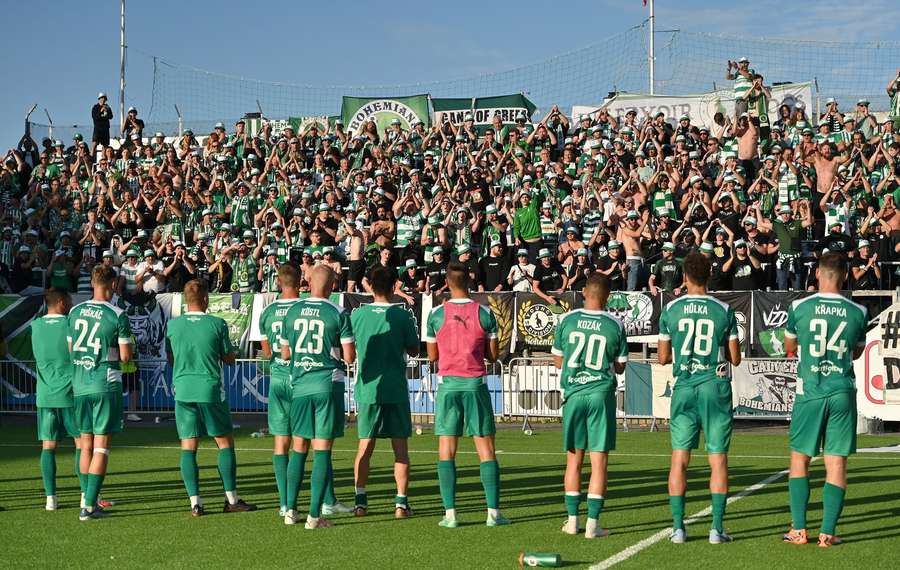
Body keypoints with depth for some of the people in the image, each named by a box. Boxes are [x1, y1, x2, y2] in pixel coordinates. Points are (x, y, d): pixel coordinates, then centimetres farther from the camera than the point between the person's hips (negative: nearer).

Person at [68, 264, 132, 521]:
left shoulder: (75, 312, 5)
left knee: (86, 445, 14)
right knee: (101, 447, -2)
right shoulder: (117, 316, -11)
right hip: (106, 385, -5)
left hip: (79, 385, 5)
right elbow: (125, 356, -9)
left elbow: (70, 349, 14)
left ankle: (89, 499, 19)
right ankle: (88, 506, -7)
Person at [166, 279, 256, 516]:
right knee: (225, 443, 9)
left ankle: (195, 502, 1)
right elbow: (230, 359, 3)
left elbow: (171, 358, 14)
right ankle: (231, 499, 9)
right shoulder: (217, 324, -6)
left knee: (188, 447, 5)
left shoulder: (172, 325, 1)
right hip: (211, 389, -2)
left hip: (183, 390, 2)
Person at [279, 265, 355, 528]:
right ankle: (314, 515, -2)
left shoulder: (292, 312, 4)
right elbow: (349, 357, -7)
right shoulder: (338, 314, -6)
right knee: (322, 449, 0)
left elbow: (285, 354, 11)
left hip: (299, 385, 3)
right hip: (328, 384, -3)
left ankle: (291, 510, 13)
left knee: (298, 448, 13)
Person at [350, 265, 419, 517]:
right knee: (400, 446, 5)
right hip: (396, 389, -2)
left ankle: (360, 501, 8)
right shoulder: (402, 315, -6)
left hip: (367, 388, 2)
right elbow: (413, 350, 4)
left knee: (365, 445, 10)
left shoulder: (357, 314, 0)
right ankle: (401, 502, 2)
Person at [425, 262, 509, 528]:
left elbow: (432, 355, 6)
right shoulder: (485, 314, -2)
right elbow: (493, 355, 4)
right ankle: (493, 511, 3)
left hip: (448, 384, 0)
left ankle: (450, 513, -2)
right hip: (476, 384, 0)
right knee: (486, 448, 5)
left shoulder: (436, 314, -2)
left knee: (446, 450, 3)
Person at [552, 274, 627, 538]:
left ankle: (572, 520, 15)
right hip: (601, 394, -1)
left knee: (574, 459, 11)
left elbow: (558, 361, 7)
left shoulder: (567, 320, -1)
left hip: (573, 393, 1)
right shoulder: (615, 325, -3)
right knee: (599, 461, 2)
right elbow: (619, 367, 6)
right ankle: (593, 523, 1)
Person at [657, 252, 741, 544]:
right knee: (718, 459, 3)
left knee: (679, 459, 5)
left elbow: (663, 358, 5)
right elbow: (735, 359, 2)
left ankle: (678, 527, 4)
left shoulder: (670, 310, 0)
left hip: (684, 389, 1)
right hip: (717, 388, -1)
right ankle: (717, 528, 2)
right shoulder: (724, 311, -2)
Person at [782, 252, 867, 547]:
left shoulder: (799, 308, -5)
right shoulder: (857, 312, -2)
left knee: (799, 458, 11)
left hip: (809, 391, -1)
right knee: (836, 462, 4)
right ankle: (827, 532, 2)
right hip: (843, 392, 1)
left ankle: (798, 529, 9)